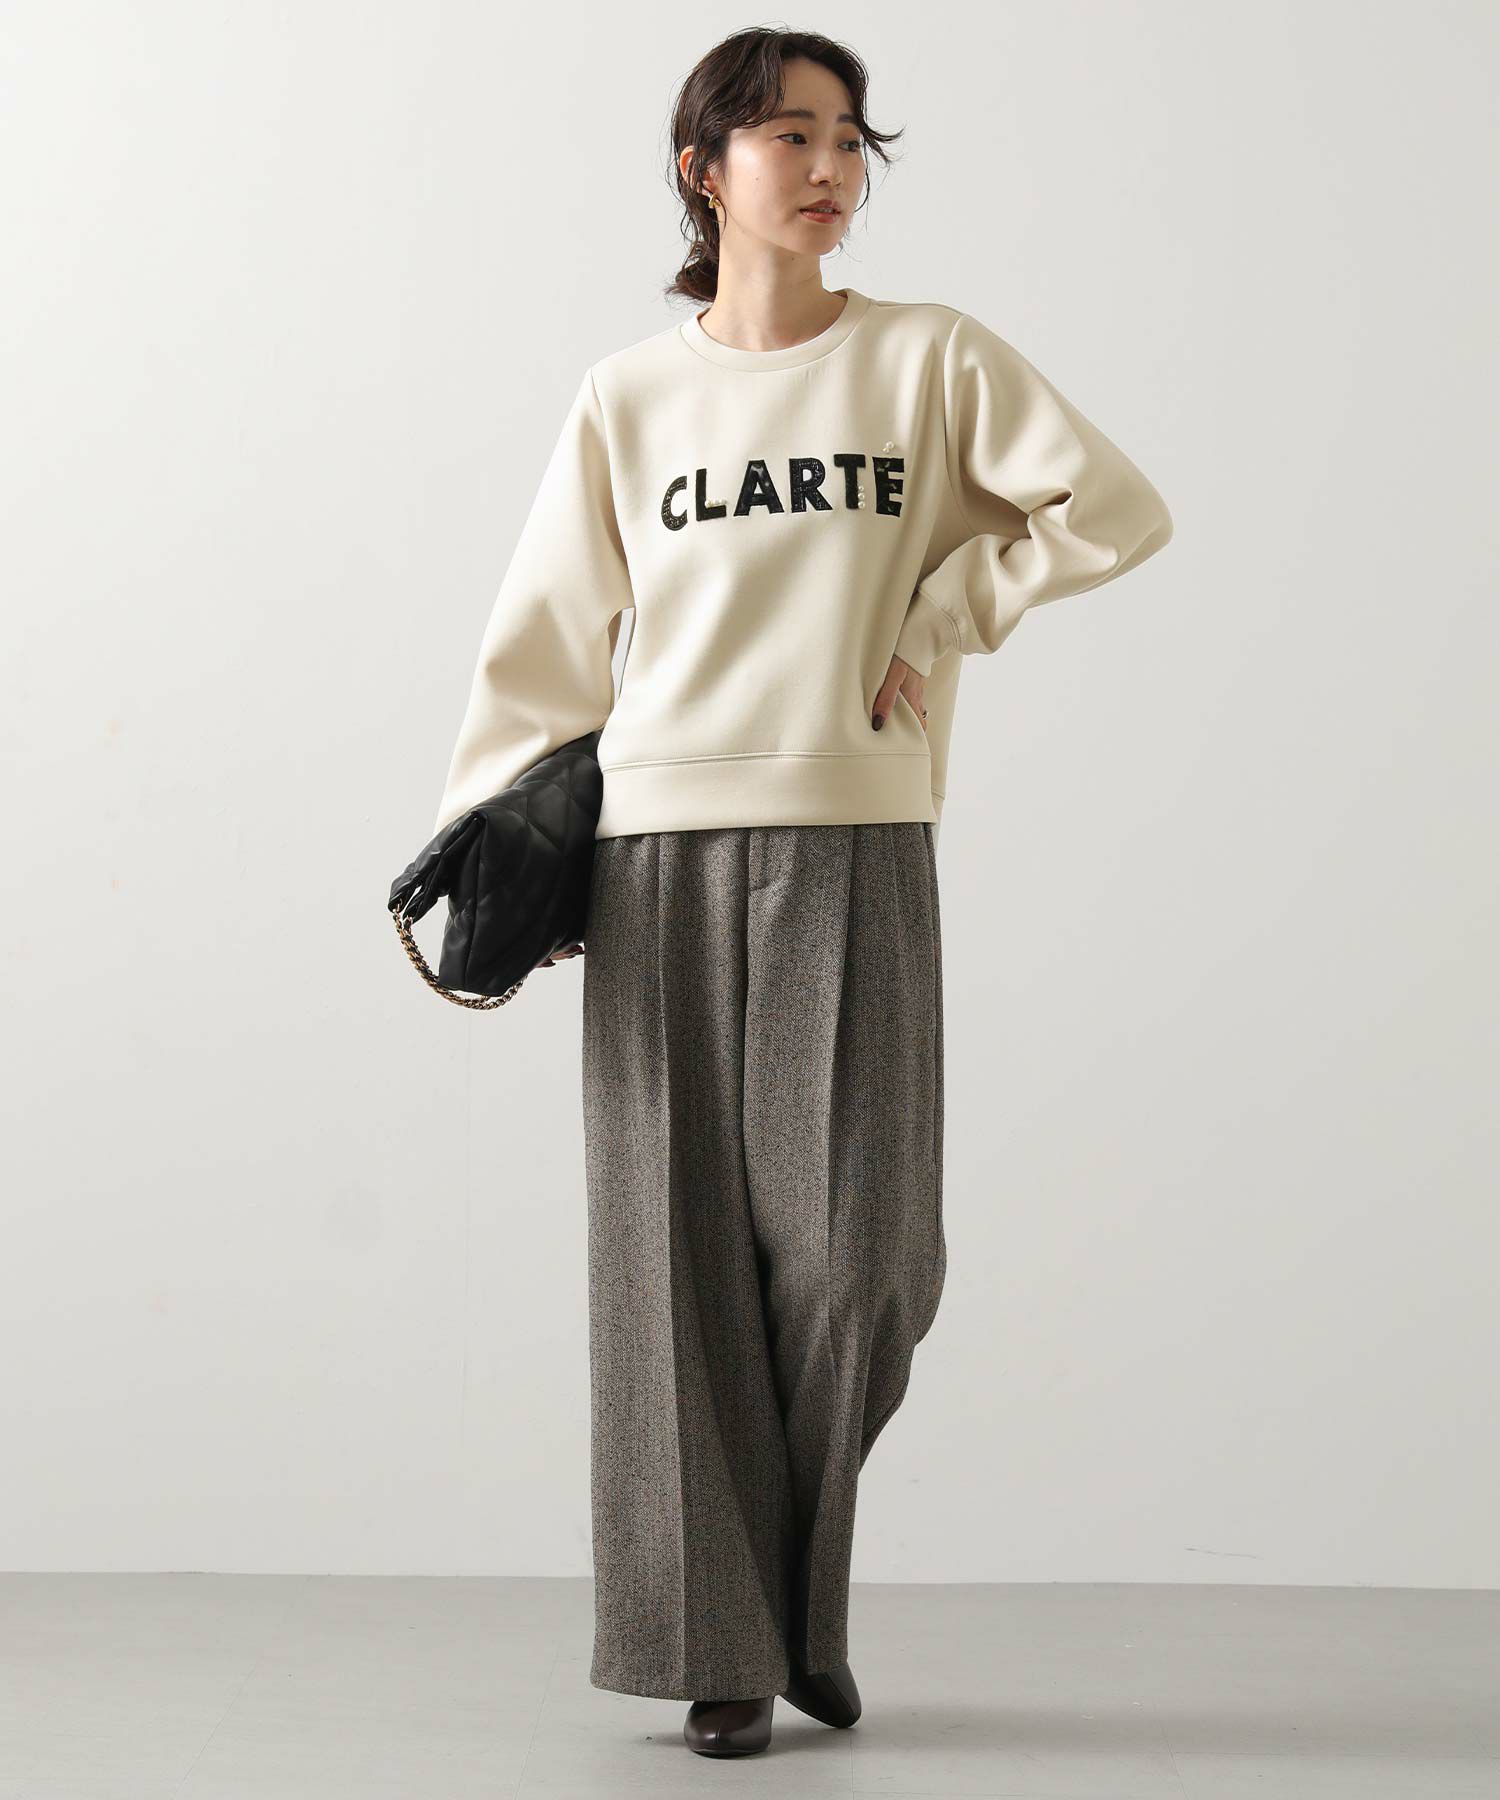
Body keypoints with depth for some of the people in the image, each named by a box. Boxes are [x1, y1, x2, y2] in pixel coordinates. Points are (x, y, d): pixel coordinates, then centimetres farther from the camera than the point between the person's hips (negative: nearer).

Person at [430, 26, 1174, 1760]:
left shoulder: (934, 359, 5)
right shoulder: (626, 399, 9)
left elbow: (1114, 509, 0)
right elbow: (547, 640, 11)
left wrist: (941, 620, -2)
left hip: (856, 850, -1)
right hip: (659, 852, 1)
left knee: (849, 1246, -4)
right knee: (683, 1257, 1)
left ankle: (809, 1609, 20)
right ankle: (724, 1644, 10)